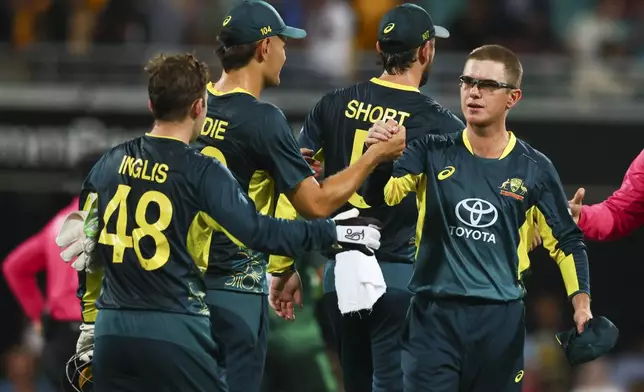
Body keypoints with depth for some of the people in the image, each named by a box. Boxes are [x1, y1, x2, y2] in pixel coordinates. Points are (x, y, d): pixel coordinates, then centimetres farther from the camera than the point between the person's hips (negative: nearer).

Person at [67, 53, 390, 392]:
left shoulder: (110, 163, 8)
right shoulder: (201, 173, -9)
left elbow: (87, 250, 15)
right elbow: (258, 232, -14)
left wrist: (89, 321, 25)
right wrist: (333, 233, -4)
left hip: (112, 330, 5)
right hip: (174, 332, -5)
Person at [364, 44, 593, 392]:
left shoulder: (533, 168, 3)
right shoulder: (433, 153, 2)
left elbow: (566, 241, 10)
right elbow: (383, 195, -12)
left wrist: (581, 302, -2)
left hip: (501, 322, 1)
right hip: (433, 315, -1)